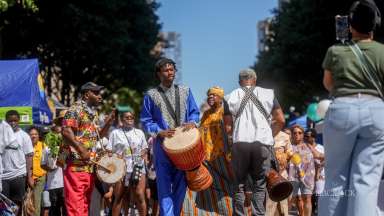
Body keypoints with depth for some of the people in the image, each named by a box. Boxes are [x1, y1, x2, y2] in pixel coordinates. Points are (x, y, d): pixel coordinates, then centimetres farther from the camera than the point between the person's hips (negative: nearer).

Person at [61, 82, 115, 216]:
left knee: (85, 202, 11)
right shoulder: (76, 109, -9)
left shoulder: (93, 113, 19)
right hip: (76, 163, -9)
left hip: (90, 165, 9)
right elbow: (66, 131, -20)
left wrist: (109, 122, 11)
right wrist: (81, 149, -25)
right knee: (75, 202, -11)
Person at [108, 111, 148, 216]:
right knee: (119, 198, 1)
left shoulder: (139, 133, 16)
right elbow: (109, 151, 4)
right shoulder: (115, 133, 8)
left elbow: (144, 149, 21)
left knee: (140, 196, -8)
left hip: (138, 168, 1)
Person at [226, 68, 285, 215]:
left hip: (240, 143, 0)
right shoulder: (268, 94, 10)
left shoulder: (231, 96, 9)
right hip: (263, 143, 0)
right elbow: (280, 120, 8)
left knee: (239, 185, 7)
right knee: (259, 185, 6)